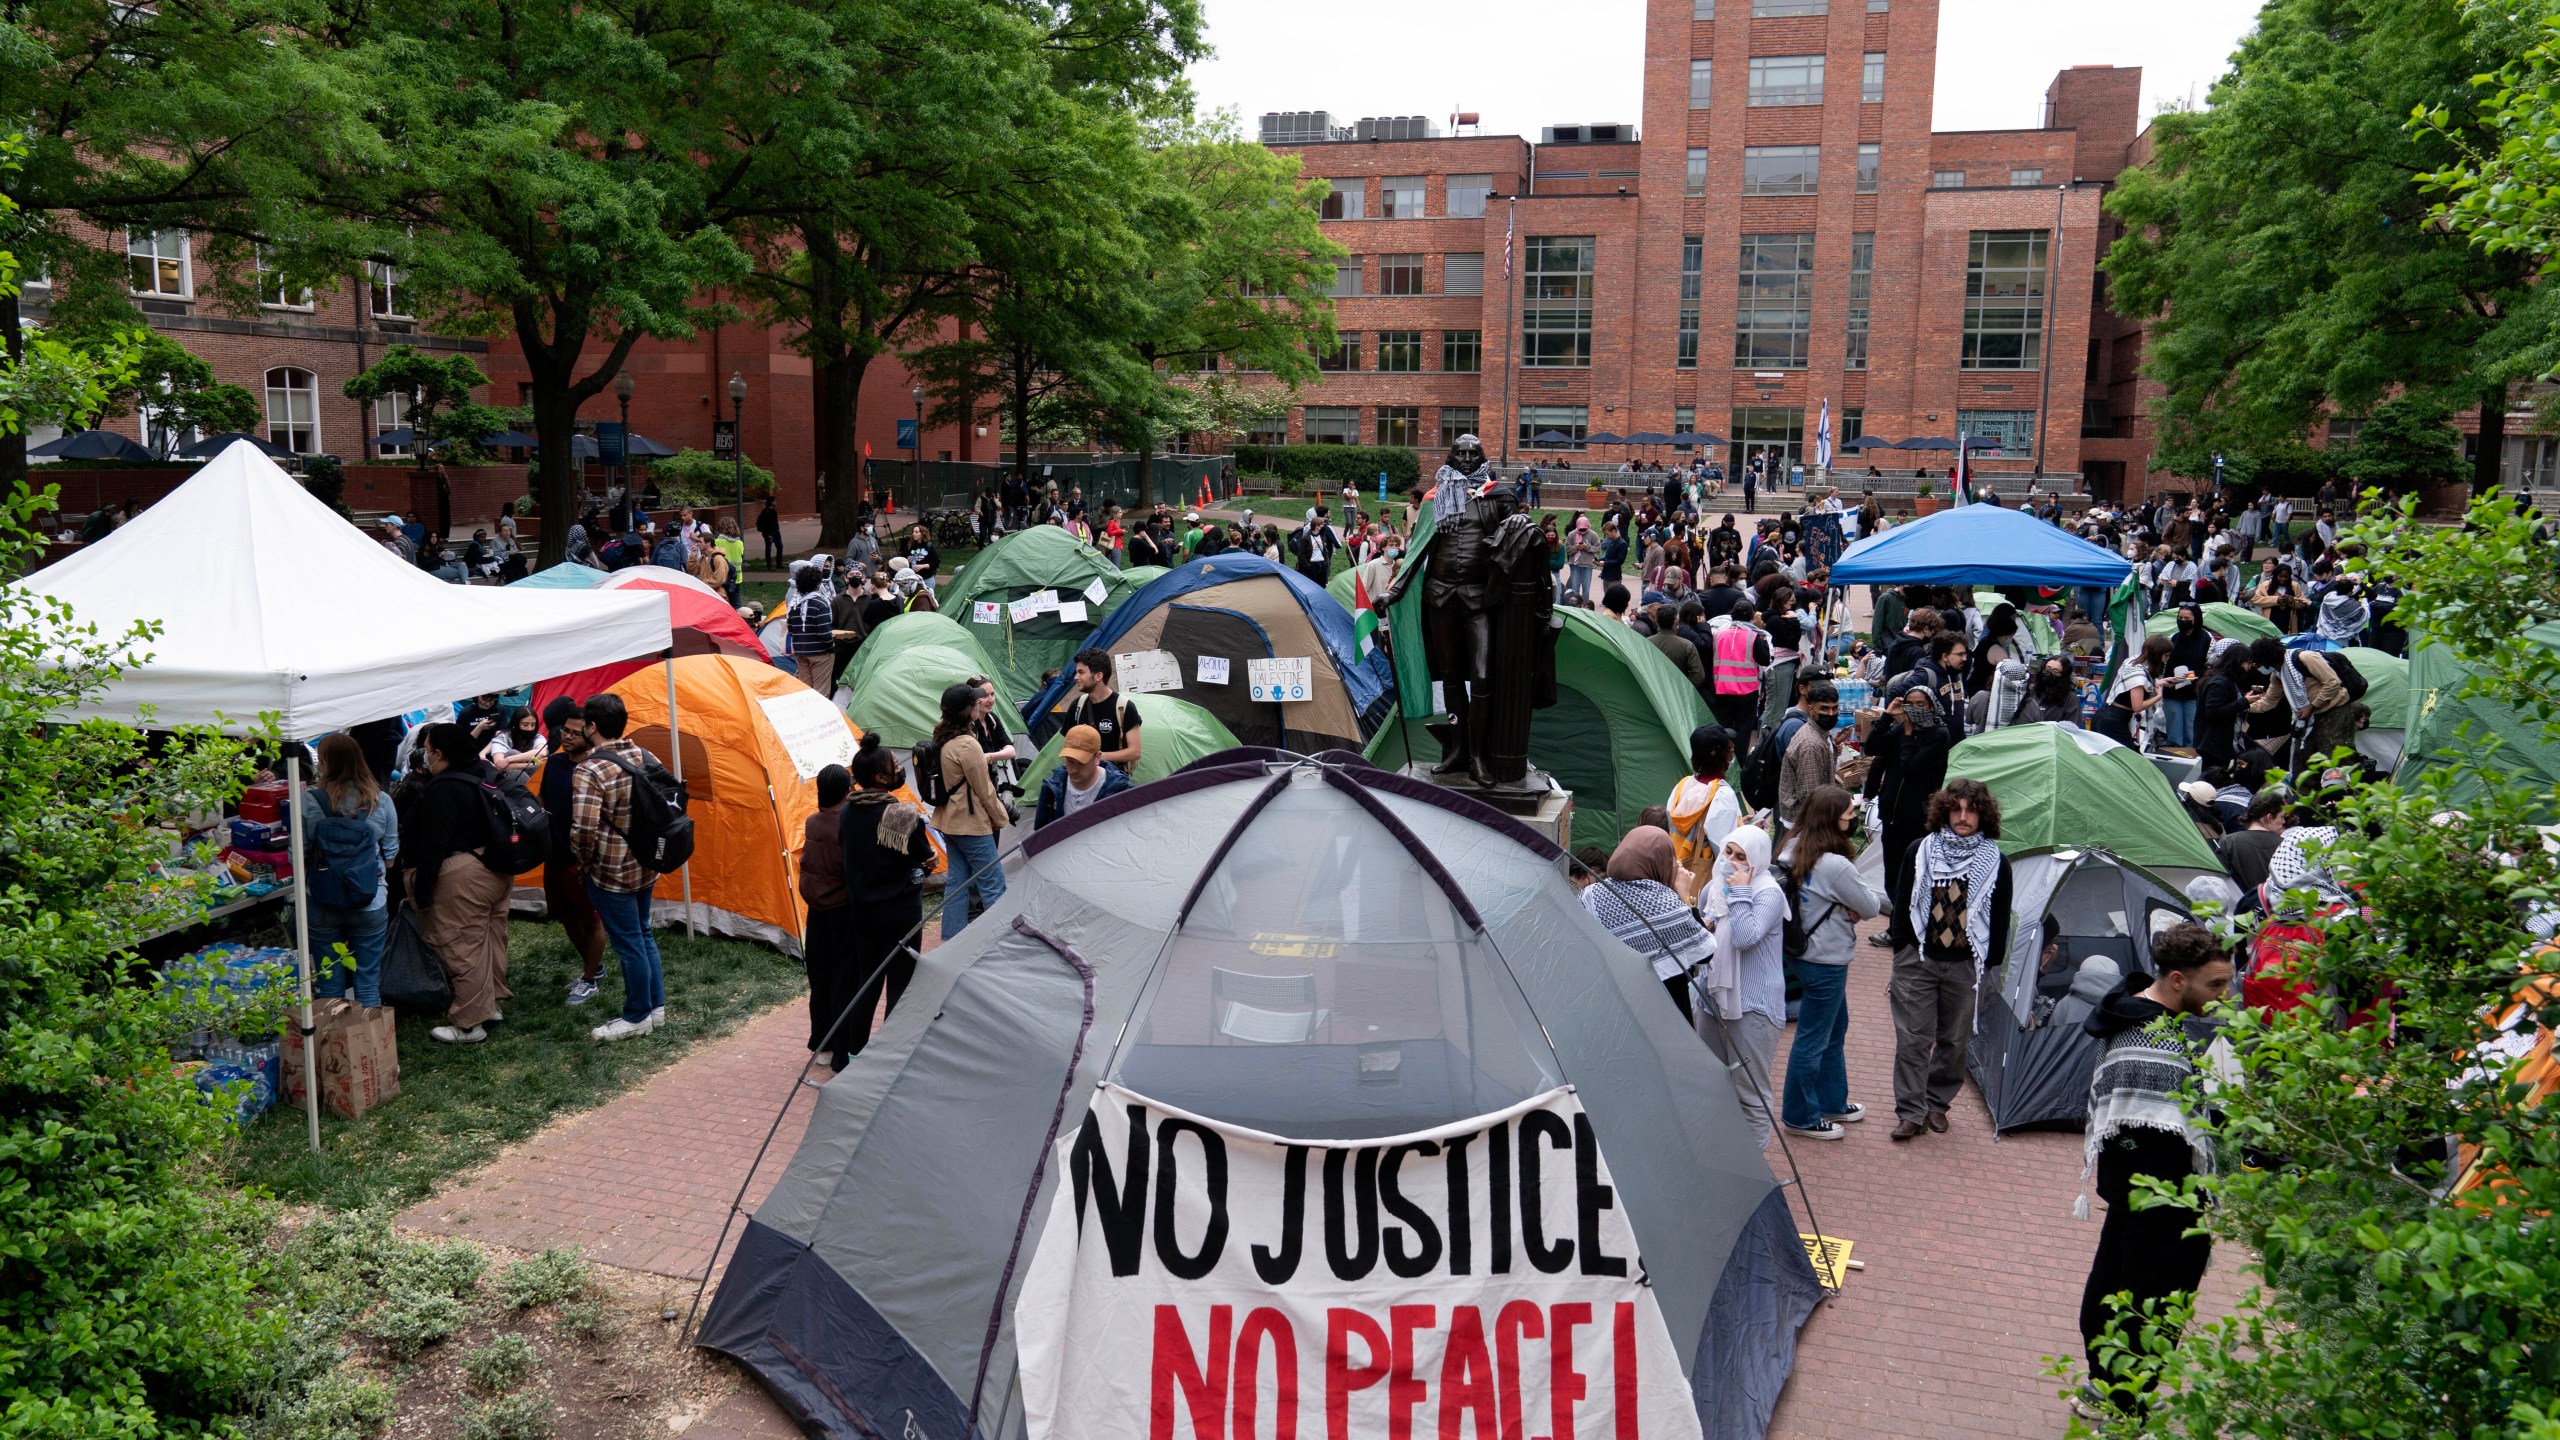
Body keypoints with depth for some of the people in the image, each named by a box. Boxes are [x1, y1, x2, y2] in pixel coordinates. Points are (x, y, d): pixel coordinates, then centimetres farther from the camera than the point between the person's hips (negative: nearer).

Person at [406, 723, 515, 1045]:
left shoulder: (443, 790, -17)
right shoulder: (486, 776, 9)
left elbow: (434, 845, -19)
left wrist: (422, 891, -15)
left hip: (464, 877, -9)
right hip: (498, 870, 9)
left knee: (463, 948, -2)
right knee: (492, 939, 18)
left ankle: (470, 1024, 3)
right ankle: (492, 1003, 30)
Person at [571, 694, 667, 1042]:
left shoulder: (589, 771, -21)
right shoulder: (646, 759, 3)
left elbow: (584, 830, -27)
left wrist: (583, 861, -8)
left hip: (611, 873, -8)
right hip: (647, 867, 8)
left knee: (628, 943, 4)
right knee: (643, 935, 21)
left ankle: (637, 1017, 17)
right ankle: (656, 1006, 30)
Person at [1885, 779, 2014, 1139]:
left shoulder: (1995, 862, -1)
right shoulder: (1921, 851, -1)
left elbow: (2000, 919, 5)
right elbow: (1902, 902, 4)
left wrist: (1990, 962, 2)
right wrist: (1901, 948, 2)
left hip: (1965, 965, 1)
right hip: (1918, 959, -1)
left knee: (1954, 1039, 12)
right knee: (1913, 1037, -1)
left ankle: (1937, 1103, 29)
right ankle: (1911, 1112, 6)